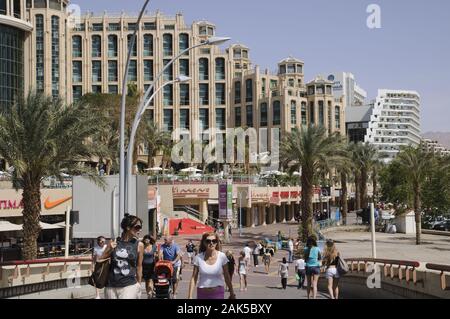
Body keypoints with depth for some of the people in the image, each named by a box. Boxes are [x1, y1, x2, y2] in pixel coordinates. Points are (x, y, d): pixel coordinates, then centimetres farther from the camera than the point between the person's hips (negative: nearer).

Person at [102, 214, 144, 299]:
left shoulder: (139, 245, 0)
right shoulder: (114, 242, 2)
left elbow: (139, 266, 8)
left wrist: (139, 285, 12)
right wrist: (110, 250, -7)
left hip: (130, 286, -2)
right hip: (111, 287, 2)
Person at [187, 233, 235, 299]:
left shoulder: (222, 256, -5)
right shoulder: (199, 258, -5)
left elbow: (226, 277, 4)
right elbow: (194, 278, -1)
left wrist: (232, 293, 9)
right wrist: (190, 296, -5)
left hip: (218, 293, -2)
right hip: (202, 293, 2)